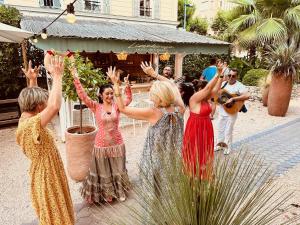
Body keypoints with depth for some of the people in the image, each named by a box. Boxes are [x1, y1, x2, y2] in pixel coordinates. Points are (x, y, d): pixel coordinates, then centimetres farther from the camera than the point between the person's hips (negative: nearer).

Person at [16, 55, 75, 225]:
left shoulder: (25, 119, -2)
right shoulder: (31, 125, -31)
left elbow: (31, 98, 17)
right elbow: (55, 107, -48)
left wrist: (32, 80, 6)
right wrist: (57, 76, -38)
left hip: (47, 174, 9)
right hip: (47, 177, -9)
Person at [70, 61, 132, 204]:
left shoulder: (117, 106, -3)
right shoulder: (96, 107, -7)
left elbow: (128, 99, -15)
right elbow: (83, 96, -15)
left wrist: (127, 85, -28)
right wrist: (76, 79, -23)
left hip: (117, 143, 1)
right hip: (101, 144, -1)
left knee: (117, 169, 17)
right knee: (103, 171, 14)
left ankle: (119, 191, 38)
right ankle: (105, 194, 35)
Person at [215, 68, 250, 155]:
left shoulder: (239, 86, -14)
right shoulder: (223, 83, 4)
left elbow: (247, 96, -29)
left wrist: (233, 99, -32)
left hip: (231, 112, -6)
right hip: (222, 111, 6)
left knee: (228, 131, 4)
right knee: (220, 129, 16)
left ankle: (227, 147, 21)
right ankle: (219, 144, 32)